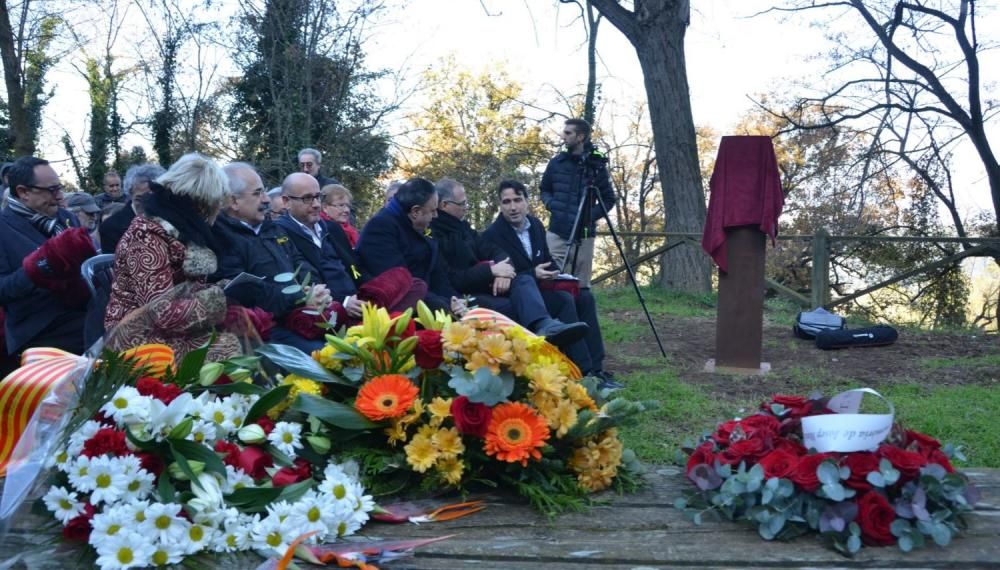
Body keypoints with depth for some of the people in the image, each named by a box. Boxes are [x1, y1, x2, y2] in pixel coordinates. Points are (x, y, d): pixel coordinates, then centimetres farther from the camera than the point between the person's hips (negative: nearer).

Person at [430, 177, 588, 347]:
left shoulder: (460, 226, 16)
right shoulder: (432, 236, -15)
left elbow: (493, 250, 14)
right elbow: (451, 281, -23)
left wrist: (501, 270, -11)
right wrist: (491, 271, -17)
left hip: (481, 285, 8)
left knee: (523, 279, -19)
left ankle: (544, 326, -46)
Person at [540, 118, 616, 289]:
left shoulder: (597, 165, -2)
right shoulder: (557, 162, 7)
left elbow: (609, 199, 4)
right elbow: (544, 189, 19)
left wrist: (591, 215, -11)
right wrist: (551, 204, -2)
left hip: (583, 235, -2)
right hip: (556, 232, 2)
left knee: (581, 285, 3)